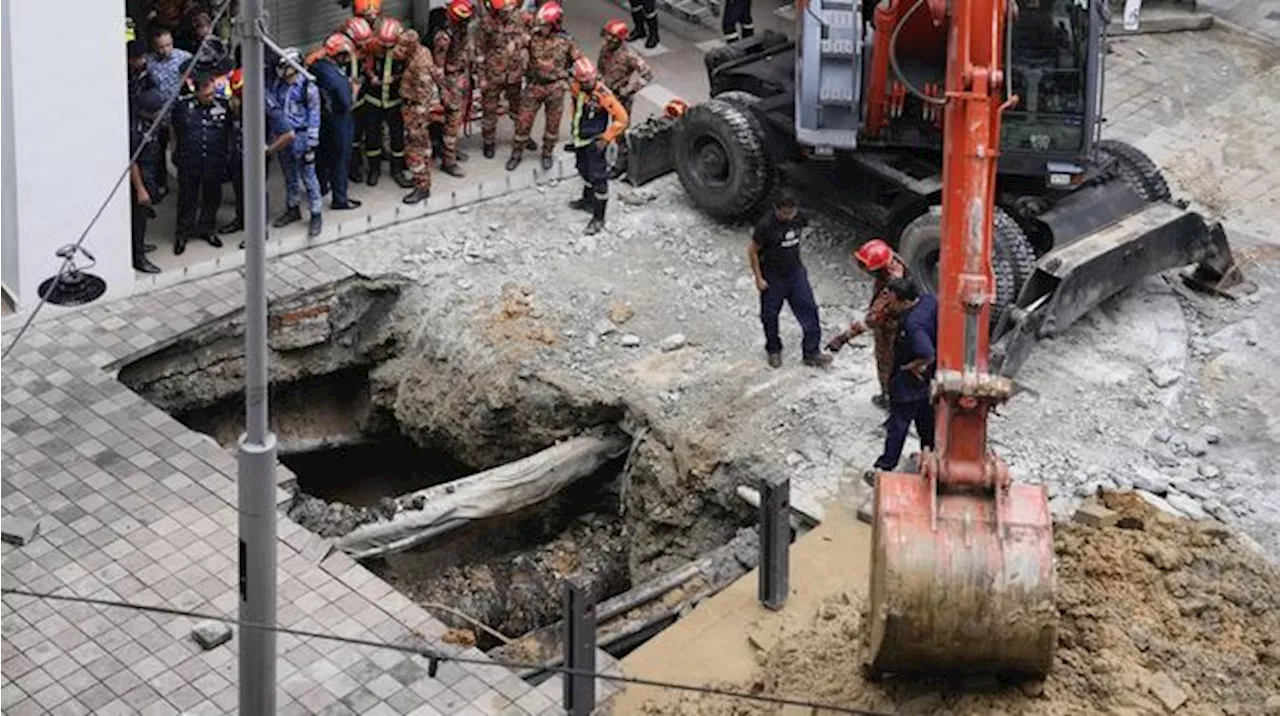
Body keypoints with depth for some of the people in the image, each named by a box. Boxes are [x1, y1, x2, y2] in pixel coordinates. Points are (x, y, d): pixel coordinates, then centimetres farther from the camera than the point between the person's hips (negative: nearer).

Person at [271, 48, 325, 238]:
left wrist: (311, 145, -11)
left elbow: (314, 117, -9)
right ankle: (293, 209, 32)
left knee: (308, 177, -1)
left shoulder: (308, 88, -13)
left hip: (300, 136, -6)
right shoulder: (279, 85, 4)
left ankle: (316, 215, 6)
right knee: (290, 177, 18)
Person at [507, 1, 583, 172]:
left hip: (555, 87, 0)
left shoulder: (565, 40, -8)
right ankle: (516, 153, 21)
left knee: (552, 123, 12)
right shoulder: (533, 36, -8)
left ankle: (547, 153, 33)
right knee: (524, 121, 4)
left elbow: (579, 60, 3)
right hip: (534, 86, 0)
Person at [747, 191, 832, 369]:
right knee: (770, 315, 12)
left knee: (808, 310, 2)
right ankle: (773, 351, 34)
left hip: (796, 273, 4)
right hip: (773, 279, -4)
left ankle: (811, 352, 12)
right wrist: (759, 279, -12)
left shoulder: (798, 219, -8)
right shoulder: (766, 226, -24)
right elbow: (752, 251, -15)